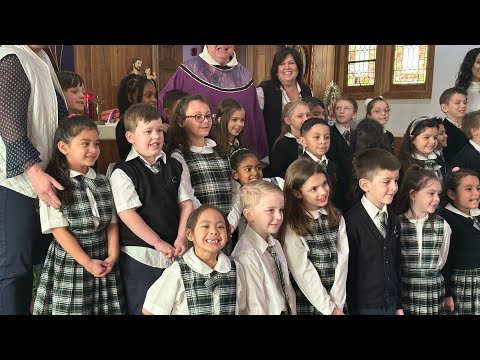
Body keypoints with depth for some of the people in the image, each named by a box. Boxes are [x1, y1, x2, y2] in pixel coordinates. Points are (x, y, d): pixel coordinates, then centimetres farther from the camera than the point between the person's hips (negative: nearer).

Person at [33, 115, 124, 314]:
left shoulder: (103, 182, 8)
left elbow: (112, 223, 8)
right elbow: (59, 231, -11)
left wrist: (112, 257, -4)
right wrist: (87, 263, -12)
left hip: (104, 264, 4)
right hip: (69, 265, -4)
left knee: (106, 309, 5)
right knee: (73, 309, 2)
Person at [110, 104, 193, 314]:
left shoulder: (174, 166, 7)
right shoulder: (123, 172, -9)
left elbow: (186, 203, 6)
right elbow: (127, 214, -15)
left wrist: (181, 238, -7)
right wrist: (159, 243, -16)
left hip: (174, 254, 5)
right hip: (140, 257, -5)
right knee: (142, 309, 6)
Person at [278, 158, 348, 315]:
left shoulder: (336, 218, 2)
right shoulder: (291, 227, -13)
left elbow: (342, 259, -5)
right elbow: (303, 273, -13)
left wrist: (337, 304, -12)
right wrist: (329, 308, -11)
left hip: (337, 303, 4)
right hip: (306, 306, -4)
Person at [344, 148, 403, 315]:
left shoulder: (392, 219, 7)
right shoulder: (351, 221, -17)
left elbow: (395, 264, 12)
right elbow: (348, 271, -14)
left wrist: (398, 305, 13)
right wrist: (352, 309, -11)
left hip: (390, 304, 6)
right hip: (364, 307, -6)